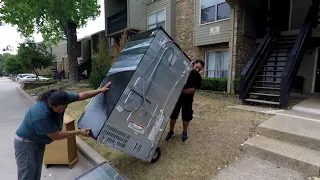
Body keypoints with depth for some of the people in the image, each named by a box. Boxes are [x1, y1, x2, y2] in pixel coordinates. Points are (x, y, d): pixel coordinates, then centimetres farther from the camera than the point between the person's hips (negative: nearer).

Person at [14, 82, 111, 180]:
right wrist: (80, 132, -18)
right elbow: (56, 136, -25)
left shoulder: (61, 97, -18)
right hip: (26, 143, -7)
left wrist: (101, 90, -6)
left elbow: (82, 95, -5)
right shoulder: (42, 115, -36)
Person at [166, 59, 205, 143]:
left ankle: (185, 132, 31)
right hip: (177, 96, 0)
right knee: (173, 115, 7)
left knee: (186, 116, 9)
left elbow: (193, 90, -14)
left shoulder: (198, 77, -5)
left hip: (187, 99, 0)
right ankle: (171, 132, 25)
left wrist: (182, 91, -24)